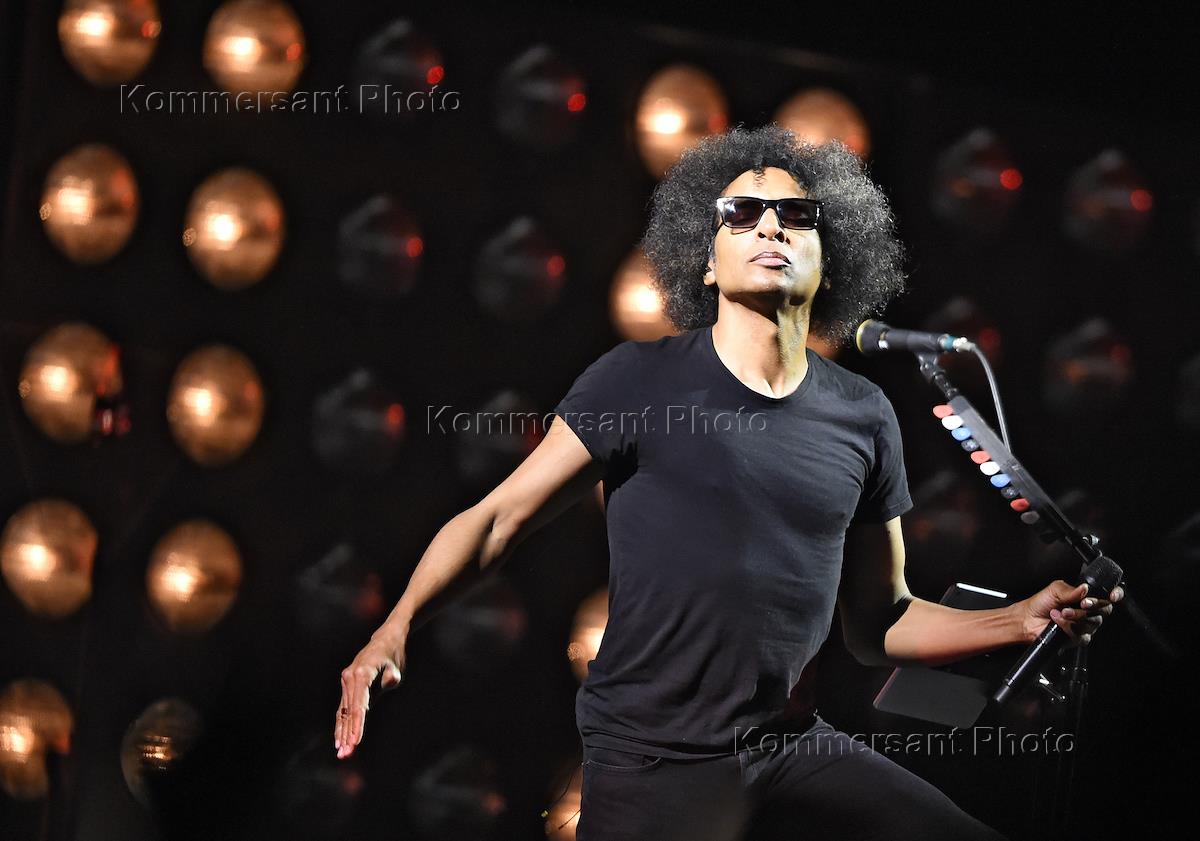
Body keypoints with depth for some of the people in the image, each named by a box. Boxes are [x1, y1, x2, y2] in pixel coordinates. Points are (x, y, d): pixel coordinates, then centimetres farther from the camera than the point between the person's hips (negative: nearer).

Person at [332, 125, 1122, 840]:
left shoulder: (863, 415, 6)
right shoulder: (641, 381, -5)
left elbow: (879, 623, 12)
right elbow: (498, 518, -5)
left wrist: (1021, 620, -2)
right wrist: (396, 627, -20)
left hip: (793, 747, 4)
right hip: (651, 762, -4)